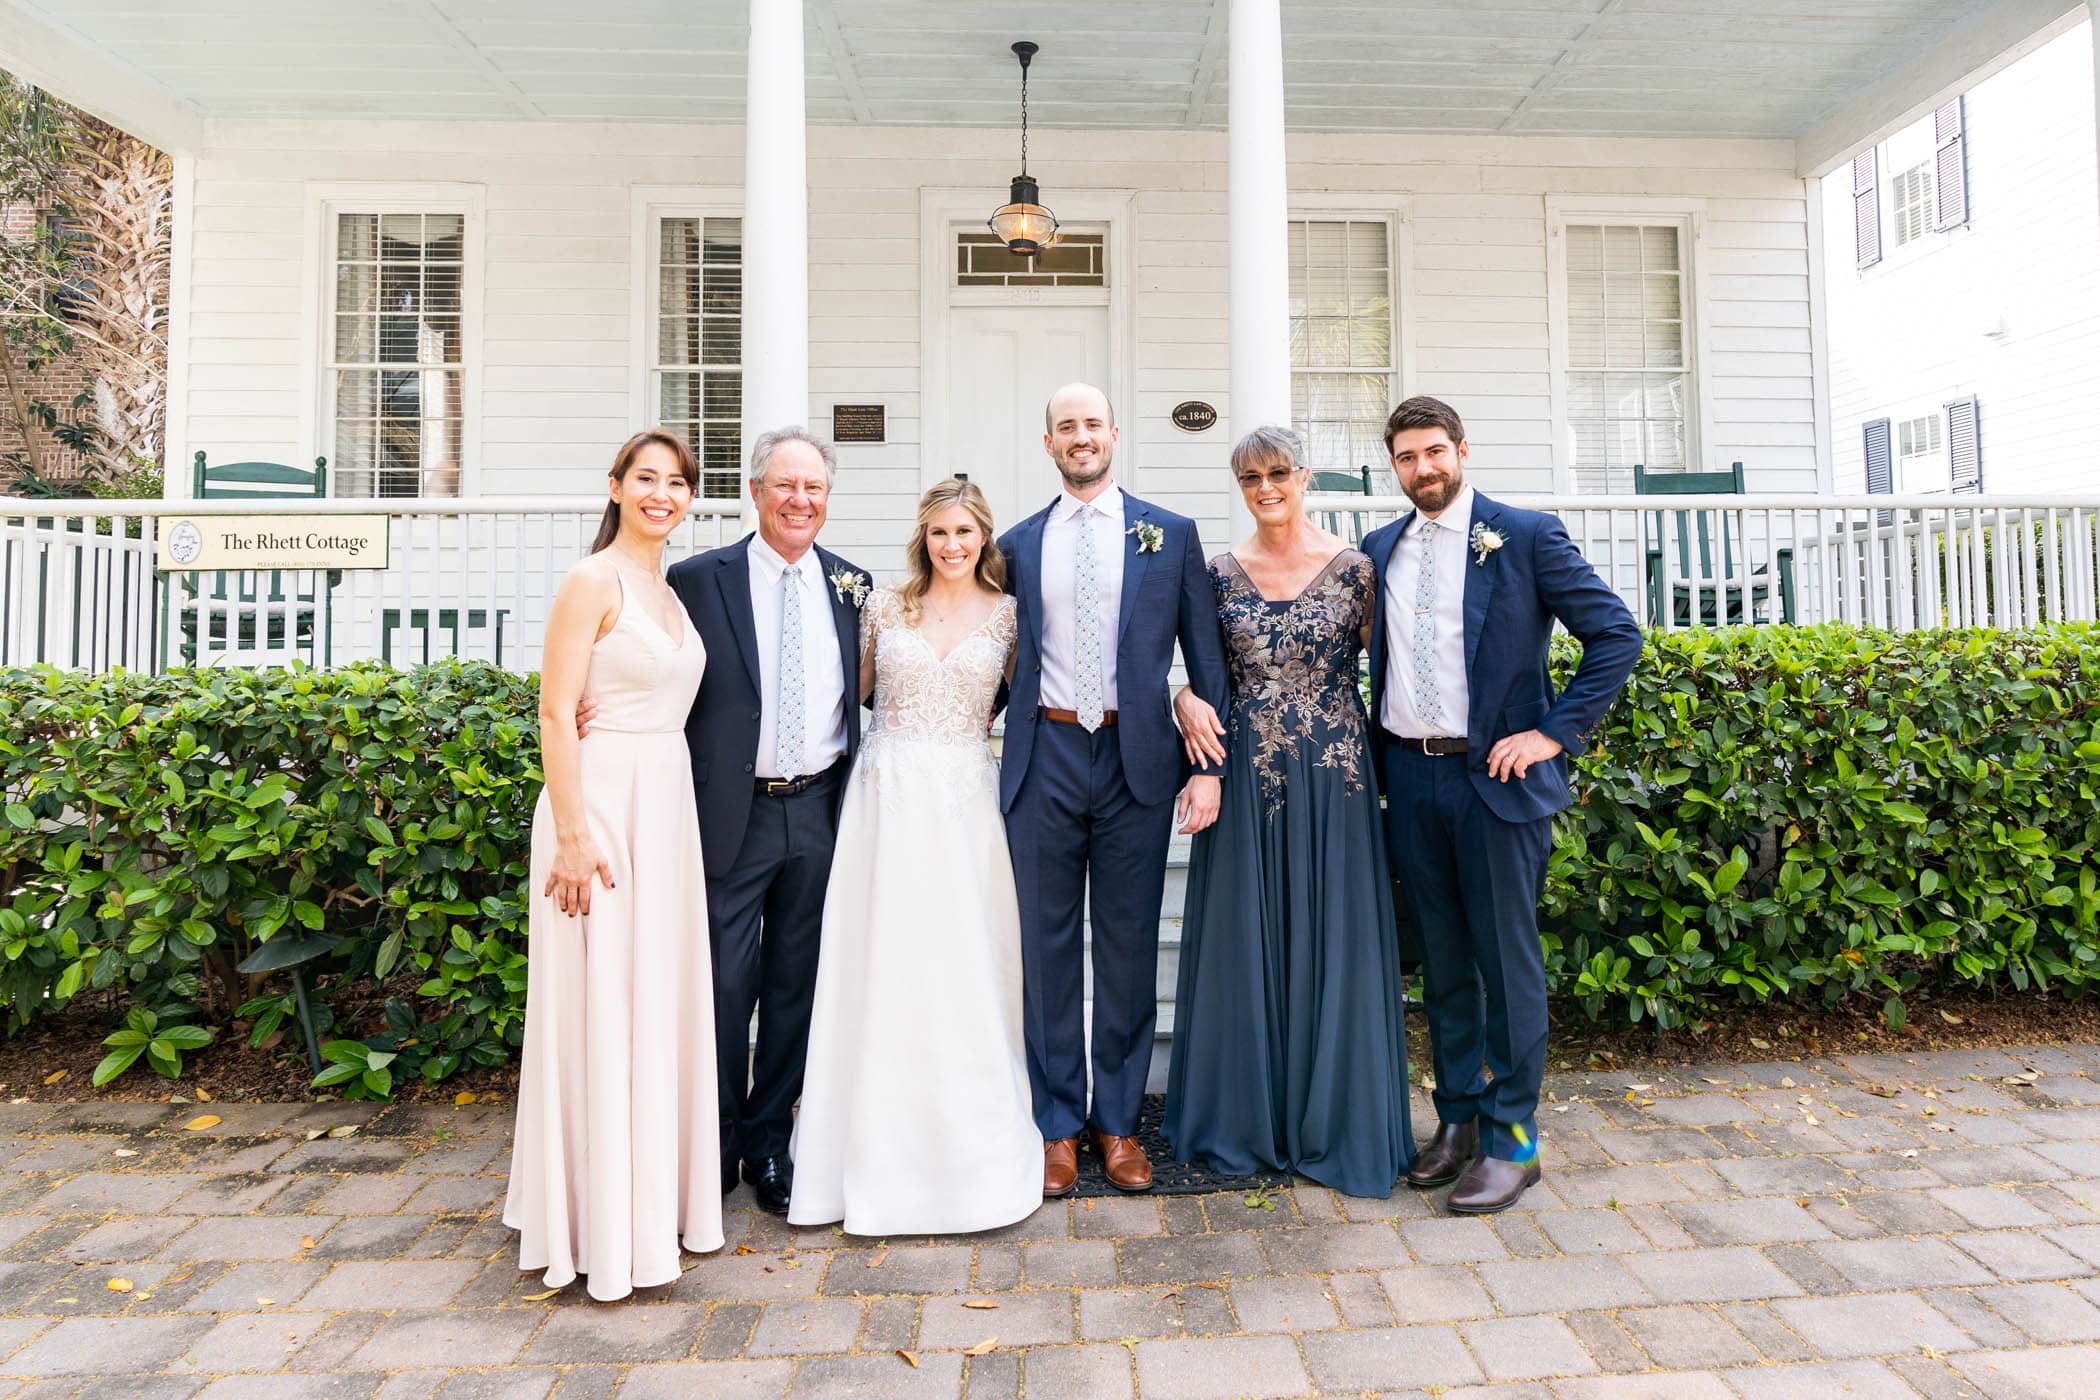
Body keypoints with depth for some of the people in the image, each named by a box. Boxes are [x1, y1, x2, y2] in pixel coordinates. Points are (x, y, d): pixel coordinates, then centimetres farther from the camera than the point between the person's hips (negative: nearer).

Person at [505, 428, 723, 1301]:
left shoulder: (673, 592, 15)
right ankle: (601, 1222, 16)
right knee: (600, 1008, 1)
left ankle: (653, 1195, 29)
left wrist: (671, 812, 11)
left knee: (661, 1002, 14)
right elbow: (555, 714, -13)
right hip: (602, 804, -8)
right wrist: (572, 836, -19)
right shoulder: (593, 582, -8)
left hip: (667, 810, 8)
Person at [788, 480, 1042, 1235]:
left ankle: (969, 1145, 21)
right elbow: (852, 690, 15)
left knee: (964, 970, 3)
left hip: (964, 802, 0)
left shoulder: (1005, 614, 6)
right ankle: (880, 1143, 20)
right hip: (887, 797, 1)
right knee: (880, 966, 4)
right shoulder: (884, 605, 6)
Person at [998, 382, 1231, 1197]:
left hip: (1137, 757, -1)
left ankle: (1118, 1121, 25)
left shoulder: (1170, 535, 5)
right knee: (1048, 946, 7)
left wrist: (1207, 765, -2)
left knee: (1129, 945, 8)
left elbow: (1204, 655, 4)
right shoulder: (1017, 545, 9)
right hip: (1045, 756, 1)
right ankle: (1058, 1123, 23)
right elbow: (1008, 656, 12)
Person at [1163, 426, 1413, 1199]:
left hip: (1333, 776, -1)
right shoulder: (1220, 573, 3)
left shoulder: (1352, 568, -1)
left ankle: (1334, 1120, 25)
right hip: (1244, 777, 2)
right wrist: (1193, 713, -6)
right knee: (1243, 939, 9)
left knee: (1333, 940, 6)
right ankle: (1247, 1116, 26)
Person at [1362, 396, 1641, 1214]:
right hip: (1409, 778, 5)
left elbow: (1617, 633, -4)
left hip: (1497, 776, -4)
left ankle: (1511, 1139, 17)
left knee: (1506, 960, 3)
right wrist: (1377, 755, 9)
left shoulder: (1526, 537, -3)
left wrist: (1556, 732, -10)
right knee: (1441, 959, 13)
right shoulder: (1381, 549, 11)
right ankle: (1458, 1118, 27)